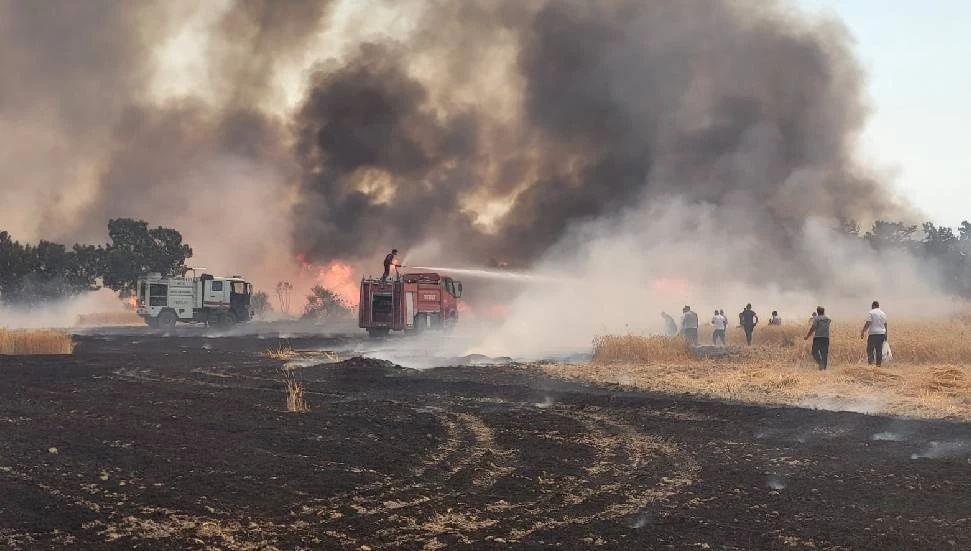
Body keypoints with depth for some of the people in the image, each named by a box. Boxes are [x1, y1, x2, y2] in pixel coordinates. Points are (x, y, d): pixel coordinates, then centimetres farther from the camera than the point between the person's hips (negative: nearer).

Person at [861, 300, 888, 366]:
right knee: (879, 350, 8)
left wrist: (863, 332, -9)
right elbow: (885, 325, 16)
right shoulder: (883, 314, 14)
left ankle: (870, 363, -19)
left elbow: (867, 324, -13)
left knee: (870, 349, -4)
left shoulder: (870, 313, -5)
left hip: (873, 333, -6)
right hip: (881, 333, 6)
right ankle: (878, 365, 8)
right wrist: (885, 335, 22)